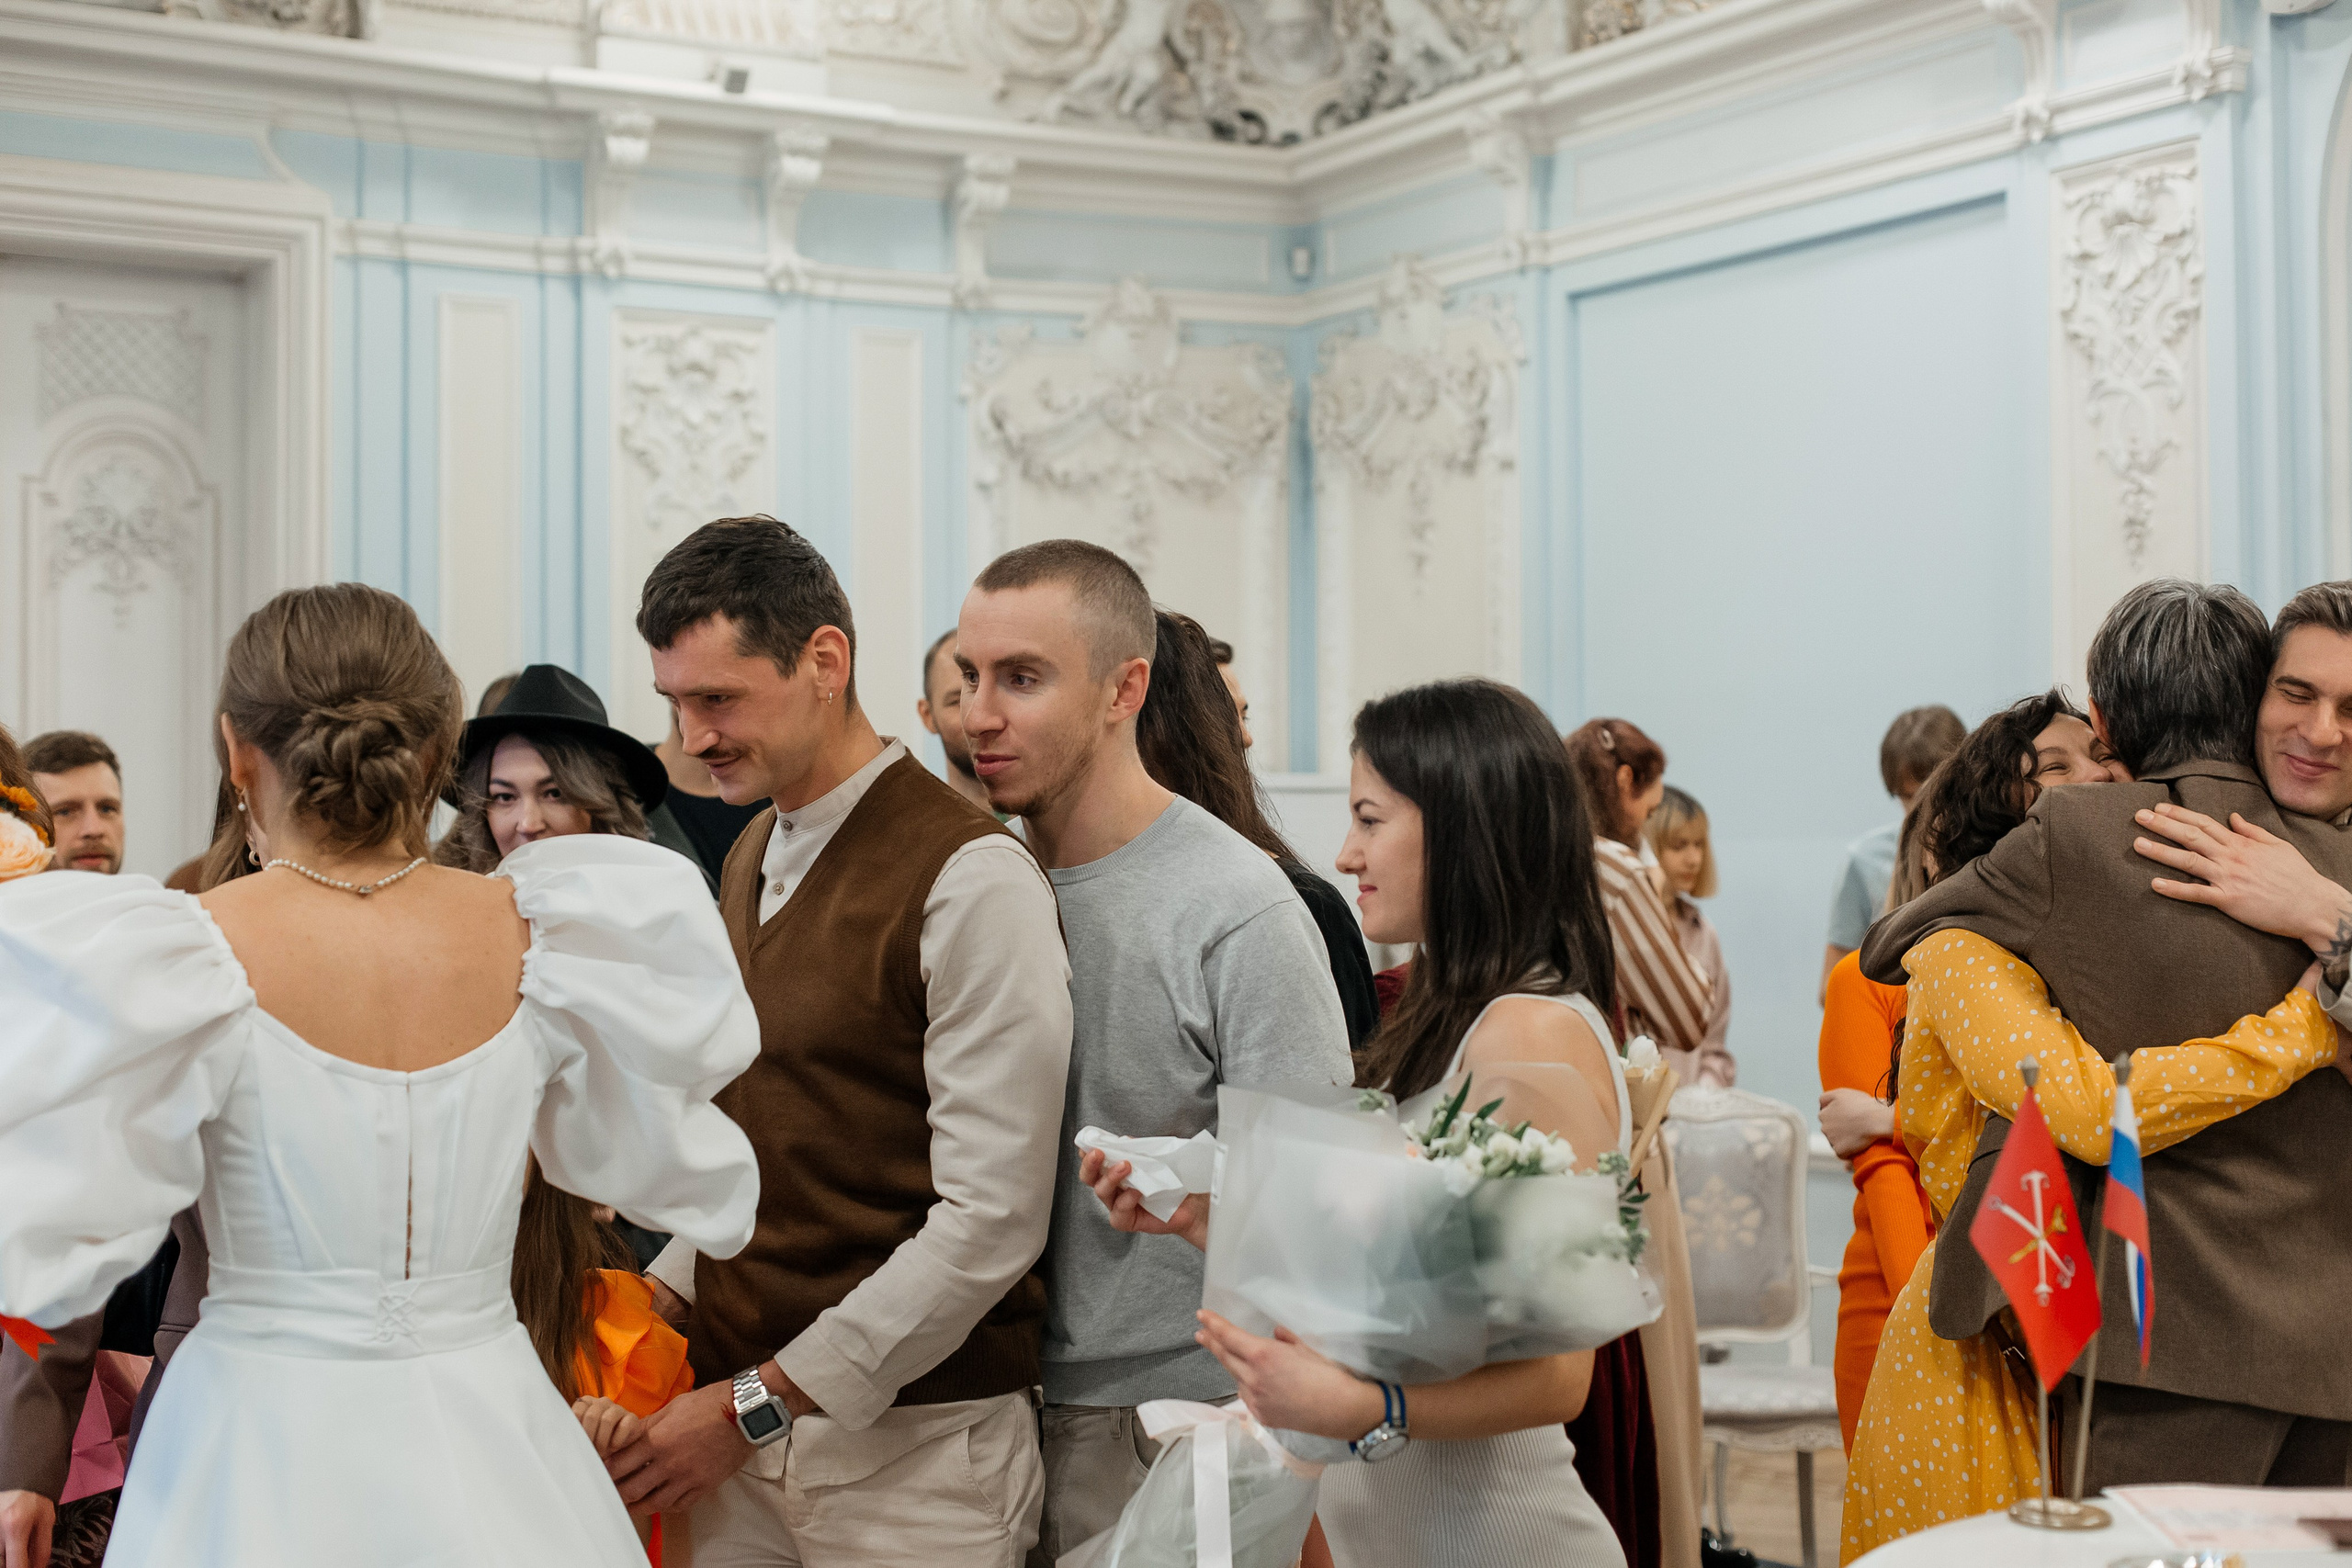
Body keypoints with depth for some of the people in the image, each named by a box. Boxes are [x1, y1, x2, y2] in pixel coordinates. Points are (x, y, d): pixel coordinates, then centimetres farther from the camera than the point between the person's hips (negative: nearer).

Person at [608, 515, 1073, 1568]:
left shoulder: (971, 878, -15)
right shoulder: (750, 860, 11)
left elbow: (991, 1220, -18)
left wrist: (761, 1404, -15)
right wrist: (667, 1296, 2)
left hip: (910, 1442, -6)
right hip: (741, 1436, 7)